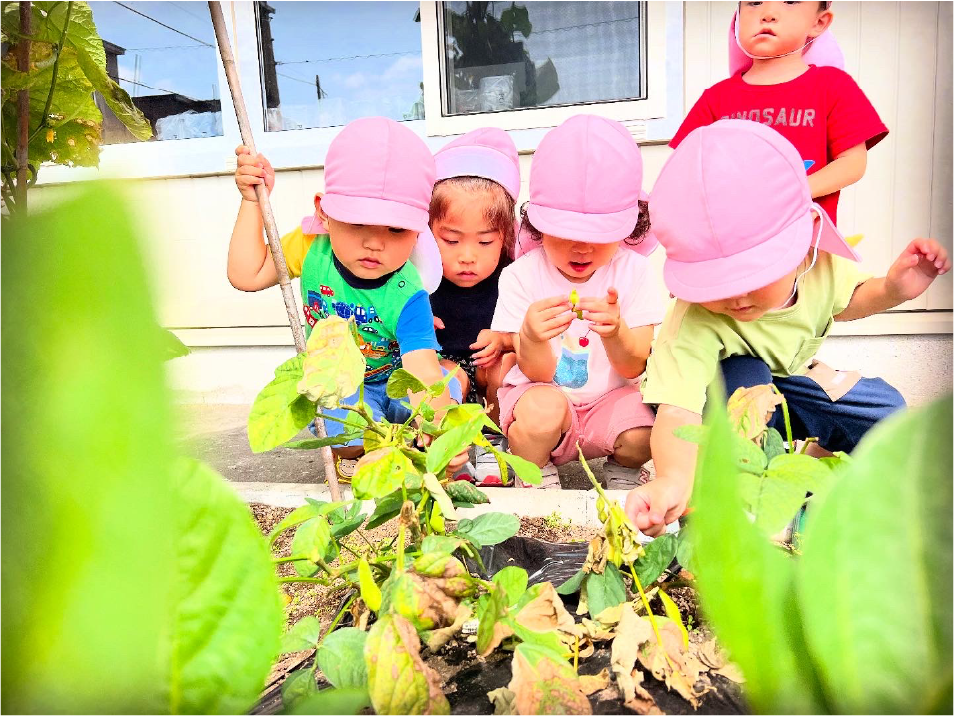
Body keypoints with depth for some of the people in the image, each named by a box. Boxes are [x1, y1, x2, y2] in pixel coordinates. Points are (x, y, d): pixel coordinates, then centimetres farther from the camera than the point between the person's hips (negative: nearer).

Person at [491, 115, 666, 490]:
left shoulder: (633, 271, -7)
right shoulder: (522, 276, -11)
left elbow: (633, 368, -10)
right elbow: (539, 373, -13)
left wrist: (615, 332, -34)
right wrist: (531, 338, -38)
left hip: (609, 399, 2)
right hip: (542, 393, -1)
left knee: (642, 432, -27)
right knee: (541, 408, -34)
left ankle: (622, 474, 10)